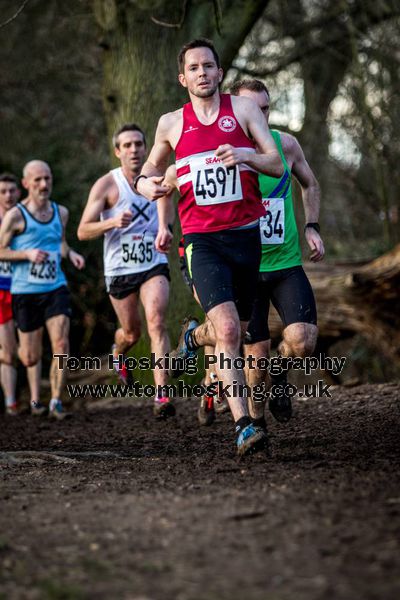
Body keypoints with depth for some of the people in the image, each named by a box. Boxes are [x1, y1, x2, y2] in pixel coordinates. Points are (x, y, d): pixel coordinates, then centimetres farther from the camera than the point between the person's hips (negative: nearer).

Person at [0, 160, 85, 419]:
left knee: (61, 345, -14)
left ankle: (56, 401, -2)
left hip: (56, 288, 3)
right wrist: (27, 254, -19)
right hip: (25, 291, -3)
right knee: (31, 357, 4)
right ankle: (35, 398, 33)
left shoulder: (61, 213, 8)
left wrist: (70, 253, 4)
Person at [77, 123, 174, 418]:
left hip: (154, 265, 1)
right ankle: (118, 355, 51)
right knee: (132, 332, 13)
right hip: (119, 269, -1)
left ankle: (162, 394, -25)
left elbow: (169, 212, 23)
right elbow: (83, 231, -12)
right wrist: (112, 223, -30)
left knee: (156, 322, -21)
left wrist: (166, 227, 2)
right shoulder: (106, 185, -8)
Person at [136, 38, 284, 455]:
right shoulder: (171, 124, 7)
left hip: (245, 234, 2)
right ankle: (243, 425, -20)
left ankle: (194, 335, 48)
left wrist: (246, 156, -22)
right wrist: (144, 183, 0)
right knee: (228, 329, -20)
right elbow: (153, 166, 24)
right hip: (201, 240, -2)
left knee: (237, 330, 13)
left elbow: (277, 165, -1)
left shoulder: (243, 109, 4)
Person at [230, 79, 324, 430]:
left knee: (303, 342, -16)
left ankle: (280, 372, 19)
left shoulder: (286, 144, -1)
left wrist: (312, 227, 5)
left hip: (286, 263, 2)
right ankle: (255, 420, 25)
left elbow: (310, 184, 17)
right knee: (256, 356, 0)